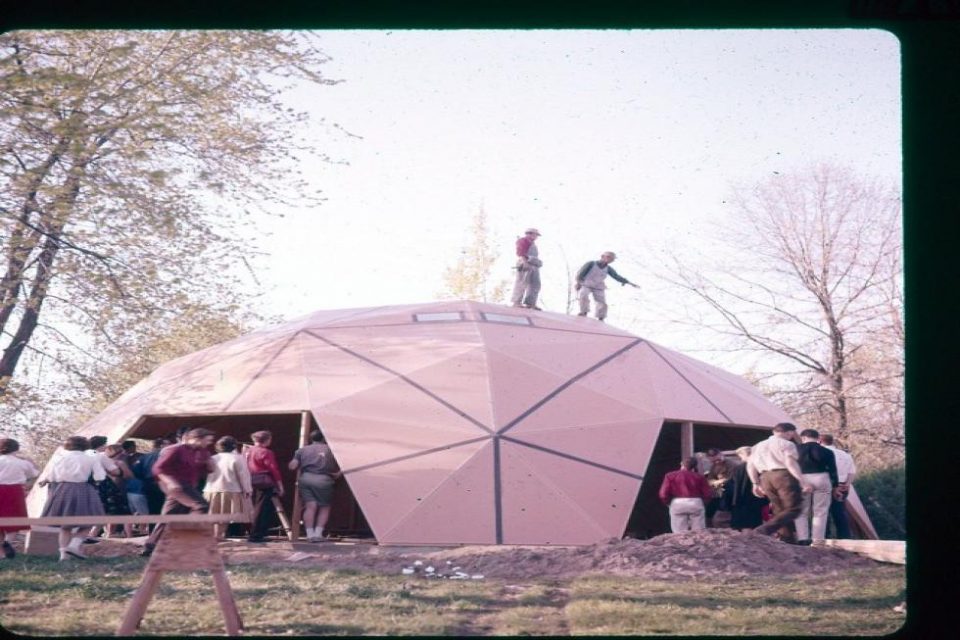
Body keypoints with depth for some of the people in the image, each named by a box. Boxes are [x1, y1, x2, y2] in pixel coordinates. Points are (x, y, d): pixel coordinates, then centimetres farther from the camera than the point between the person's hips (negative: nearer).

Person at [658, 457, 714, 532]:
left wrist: (668, 503, 17)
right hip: (696, 503, 1)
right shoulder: (699, 476, 7)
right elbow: (708, 494, 3)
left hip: (677, 504, -1)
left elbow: (663, 495, -2)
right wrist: (703, 502, 23)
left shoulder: (670, 476, 5)